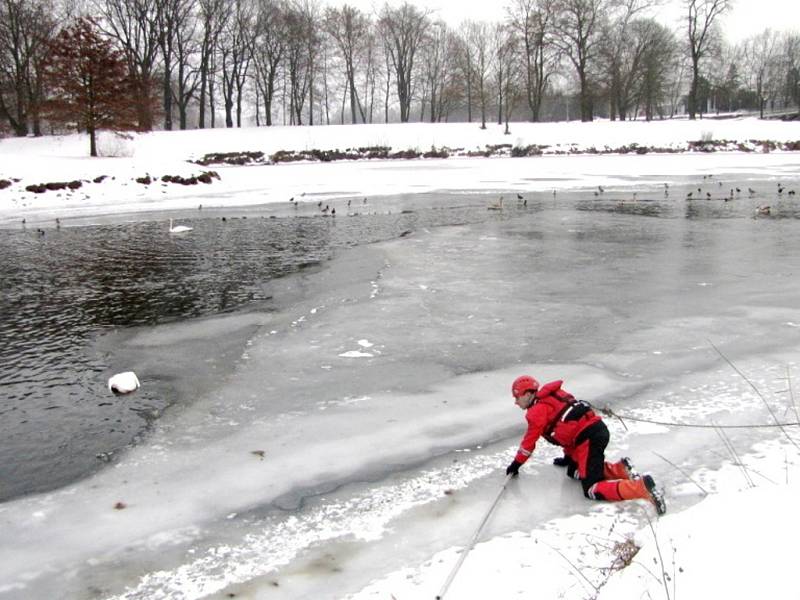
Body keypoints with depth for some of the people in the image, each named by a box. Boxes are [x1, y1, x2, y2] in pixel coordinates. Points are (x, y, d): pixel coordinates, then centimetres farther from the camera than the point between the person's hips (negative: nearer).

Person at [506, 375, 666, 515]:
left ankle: (642, 487, -26)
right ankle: (619, 469, 9)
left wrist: (516, 463, 15)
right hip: (599, 428, 9)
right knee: (574, 471, 22)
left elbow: (529, 441, 2)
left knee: (592, 490, -11)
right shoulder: (551, 397, 24)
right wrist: (568, 456, 38)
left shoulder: (537, 411, -2)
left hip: (589, 437, -9)